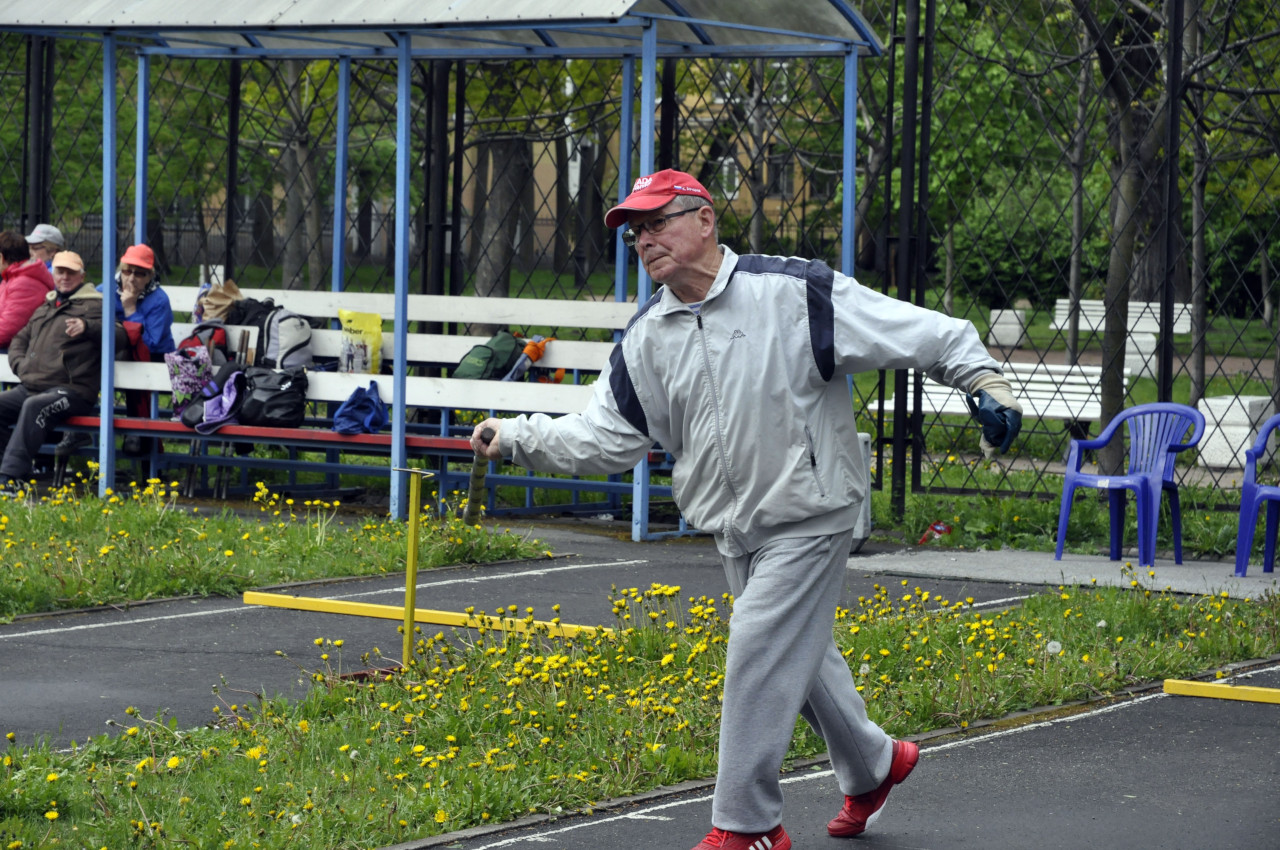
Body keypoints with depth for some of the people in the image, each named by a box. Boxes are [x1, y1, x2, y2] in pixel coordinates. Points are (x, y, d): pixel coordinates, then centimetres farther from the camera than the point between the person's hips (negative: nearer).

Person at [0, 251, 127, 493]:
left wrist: (87, 327, -29)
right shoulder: (45, 308, 26)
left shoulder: (93, 306, 3)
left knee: (34, 407, -36)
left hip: (70, 390, -8)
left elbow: (120, 336, -11)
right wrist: (20, 364, 13)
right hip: (30, 387, 8)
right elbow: (20, 339, 34)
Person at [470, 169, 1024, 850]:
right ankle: (872, 764, 42)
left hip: (809, 516, -6)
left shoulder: (794, 293, -15)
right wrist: (516, 438, -8)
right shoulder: (647, 339, 3)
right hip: (734, 530, 7)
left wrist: (984, 379, -22)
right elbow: (602, 437, 3)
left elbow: (920, 333, -14)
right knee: (801, 657, 18)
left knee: (758, 653, -12)